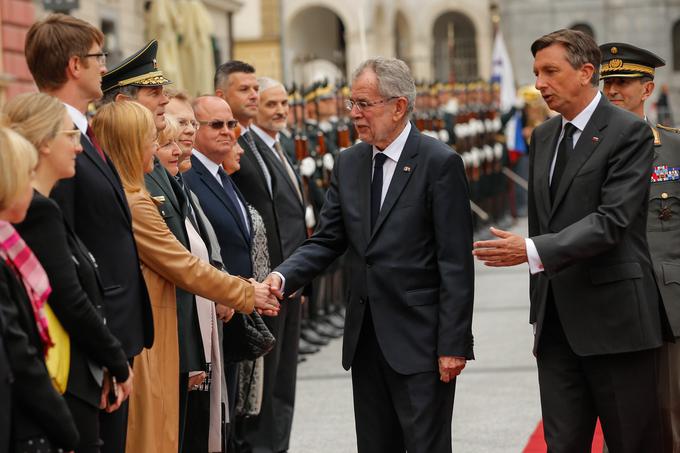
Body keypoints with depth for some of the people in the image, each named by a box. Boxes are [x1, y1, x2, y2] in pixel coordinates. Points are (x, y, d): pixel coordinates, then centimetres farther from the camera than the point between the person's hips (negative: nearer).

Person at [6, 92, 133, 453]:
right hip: (64, 386, -9)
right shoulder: (40, 212, -15)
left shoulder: (34, 208, 12)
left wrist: (106, 363, 6)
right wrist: (119, 365, -5)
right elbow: (72, 304, -17)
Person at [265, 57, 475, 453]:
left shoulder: (440, 163, -9)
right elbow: (327, 241, 8)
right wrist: (283, 277, -12)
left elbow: (456, 263, -11)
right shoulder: (349, 164, 10)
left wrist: (453, 345, -14)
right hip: (366, 339, 6)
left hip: (420, 341, -6)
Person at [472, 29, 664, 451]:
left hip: (612, 317, -7)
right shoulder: (544, 136, 15)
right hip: (557, 322, 7)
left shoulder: (629, 132, -8)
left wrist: (533, 251, -28)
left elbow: (611, 220, -19)